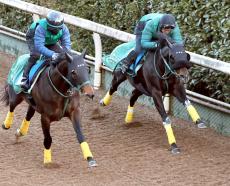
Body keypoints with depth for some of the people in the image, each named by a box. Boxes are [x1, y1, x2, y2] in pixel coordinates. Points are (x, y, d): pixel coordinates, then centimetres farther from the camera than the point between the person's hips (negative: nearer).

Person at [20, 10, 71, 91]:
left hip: (51, 42, 5)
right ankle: (25, 78, -26)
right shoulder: (41, 28, -45)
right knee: (35, 55, -31)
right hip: (33, 40, -5)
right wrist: (52, 54, -64)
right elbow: (39, 46, -51)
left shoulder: (63, 29, -30)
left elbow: (67, 44, -31)